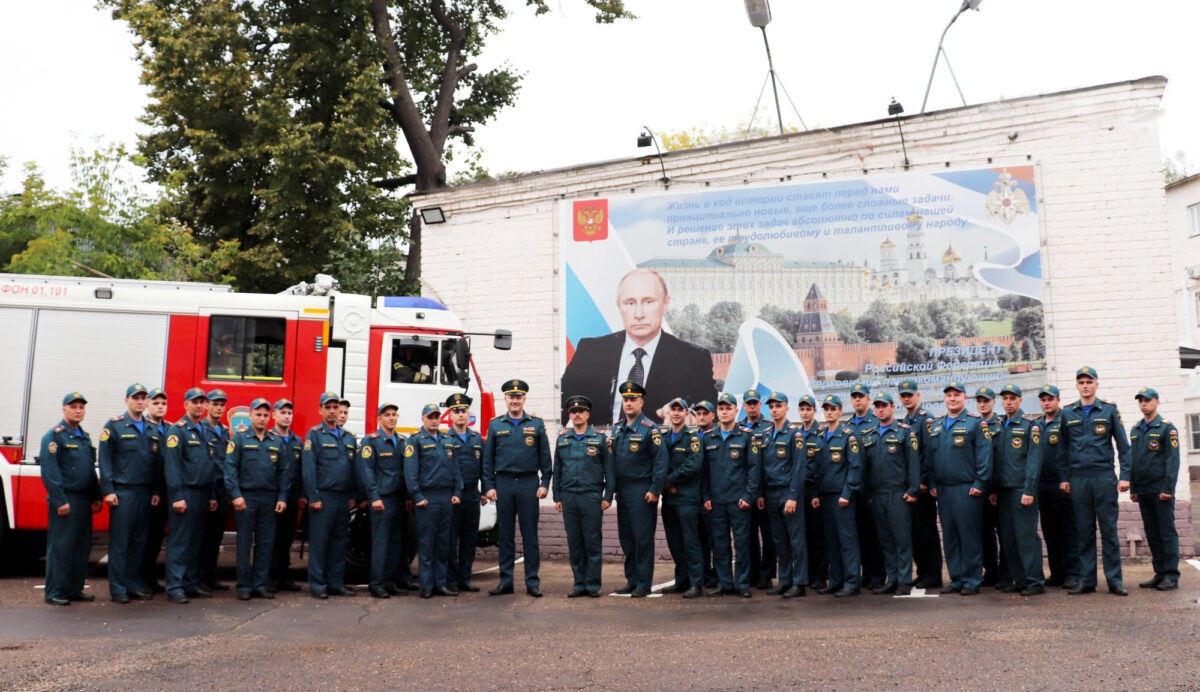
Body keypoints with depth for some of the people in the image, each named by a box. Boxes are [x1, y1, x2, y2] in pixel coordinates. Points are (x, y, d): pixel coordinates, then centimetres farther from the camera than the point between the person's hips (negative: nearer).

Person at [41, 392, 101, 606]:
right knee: (60, 547, -4)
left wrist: (96, 497, 15)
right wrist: (60, 501, -19)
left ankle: (74, 589, 17)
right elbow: (49, 471, -15)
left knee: (82, 547, 9)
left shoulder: (85, 436, 17)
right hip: (65, 501, -8)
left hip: (84, 500, 8)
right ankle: (54, 593, 2)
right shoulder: (54, 435, -7)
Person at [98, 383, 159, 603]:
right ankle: (118, 588, 5)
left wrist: (156, 491, 8)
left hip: (145, 493, 5)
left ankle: (134, 584, 17)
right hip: (122, 492, -5)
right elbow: (105, 460, -5)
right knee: (119, 541, -1)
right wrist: (108, 490, -11)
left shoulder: (153, 429, 13)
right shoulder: (114, 426, -1)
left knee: (139, 541, 9)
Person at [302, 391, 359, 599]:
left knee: (340, 542, 10)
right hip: (323, 496, -5)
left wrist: (352, 496, 8)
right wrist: (313, 497, -13)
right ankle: (317, 585, 7)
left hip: (343, 498, 6)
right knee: (319, 541, 0)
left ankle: (336, 583, 18)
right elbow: (309, 468, -9)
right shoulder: (314, 434, -3)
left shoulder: (349, 438, 14)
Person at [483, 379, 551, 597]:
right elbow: (488, 458, 6)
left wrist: (545, 483, -2)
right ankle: (505, 581, 14)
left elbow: (545, 456, 5)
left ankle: (532, 582, 8)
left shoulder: (536, 424, 5)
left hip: (529, 484, -1)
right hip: (503, 484, 1)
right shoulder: (495, 425, 7)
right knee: (505, 534, 6)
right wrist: (489, 486, 0)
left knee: (530, 535, 2)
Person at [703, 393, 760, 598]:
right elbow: (704, 469, 11)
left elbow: (754, 467, -3)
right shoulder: (708, 438, 10)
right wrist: (706, 496, 4)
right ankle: (723, 583, 16)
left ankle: (742, 584, 10)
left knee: (741, 542, 1)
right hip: (716, 501, 3)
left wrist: (749, 496, -10)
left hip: (738, 500, -3)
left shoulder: (746, 436, 0)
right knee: (719, 543, 7)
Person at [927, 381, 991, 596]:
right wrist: (932, 483, 10)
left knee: (970, 536, -2)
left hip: (967, 489, -6)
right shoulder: (935, 426, 15)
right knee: (949, 536, 9)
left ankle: (972, 580, 6)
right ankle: (957, 578, 18)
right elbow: (930, 456, 17)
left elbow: (984, 456, -8)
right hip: (943, 490, 6)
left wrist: (979, 484, -13)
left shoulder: (976, 423, -2)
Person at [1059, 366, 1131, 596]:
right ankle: (1086, 581, 10)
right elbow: (1063, 448, 10)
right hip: (1078, 480, 1)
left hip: (1104, 478, -1)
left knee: (1109, 530, 1)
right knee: (1083, 532, 5)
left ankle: (1115, 580, 7)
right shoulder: (1067, 413, 8)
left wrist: (1125, 476, -4)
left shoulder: (1109, 410, 5)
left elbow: (1123, 445, 4)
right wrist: (1063, 478, 5)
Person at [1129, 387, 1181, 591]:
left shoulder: (1167, 428, -4)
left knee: (1167, 532, -2)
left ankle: (1171, 576, 1)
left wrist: (1168, 488, -15)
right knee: (1152, 534, 9)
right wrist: (1133, 488, 12)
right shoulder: (1135, 429, 13)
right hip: (1143, 491, 6)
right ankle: (1159, 574, 15)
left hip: (1161, 490, -6)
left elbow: (1173, 460, -9)